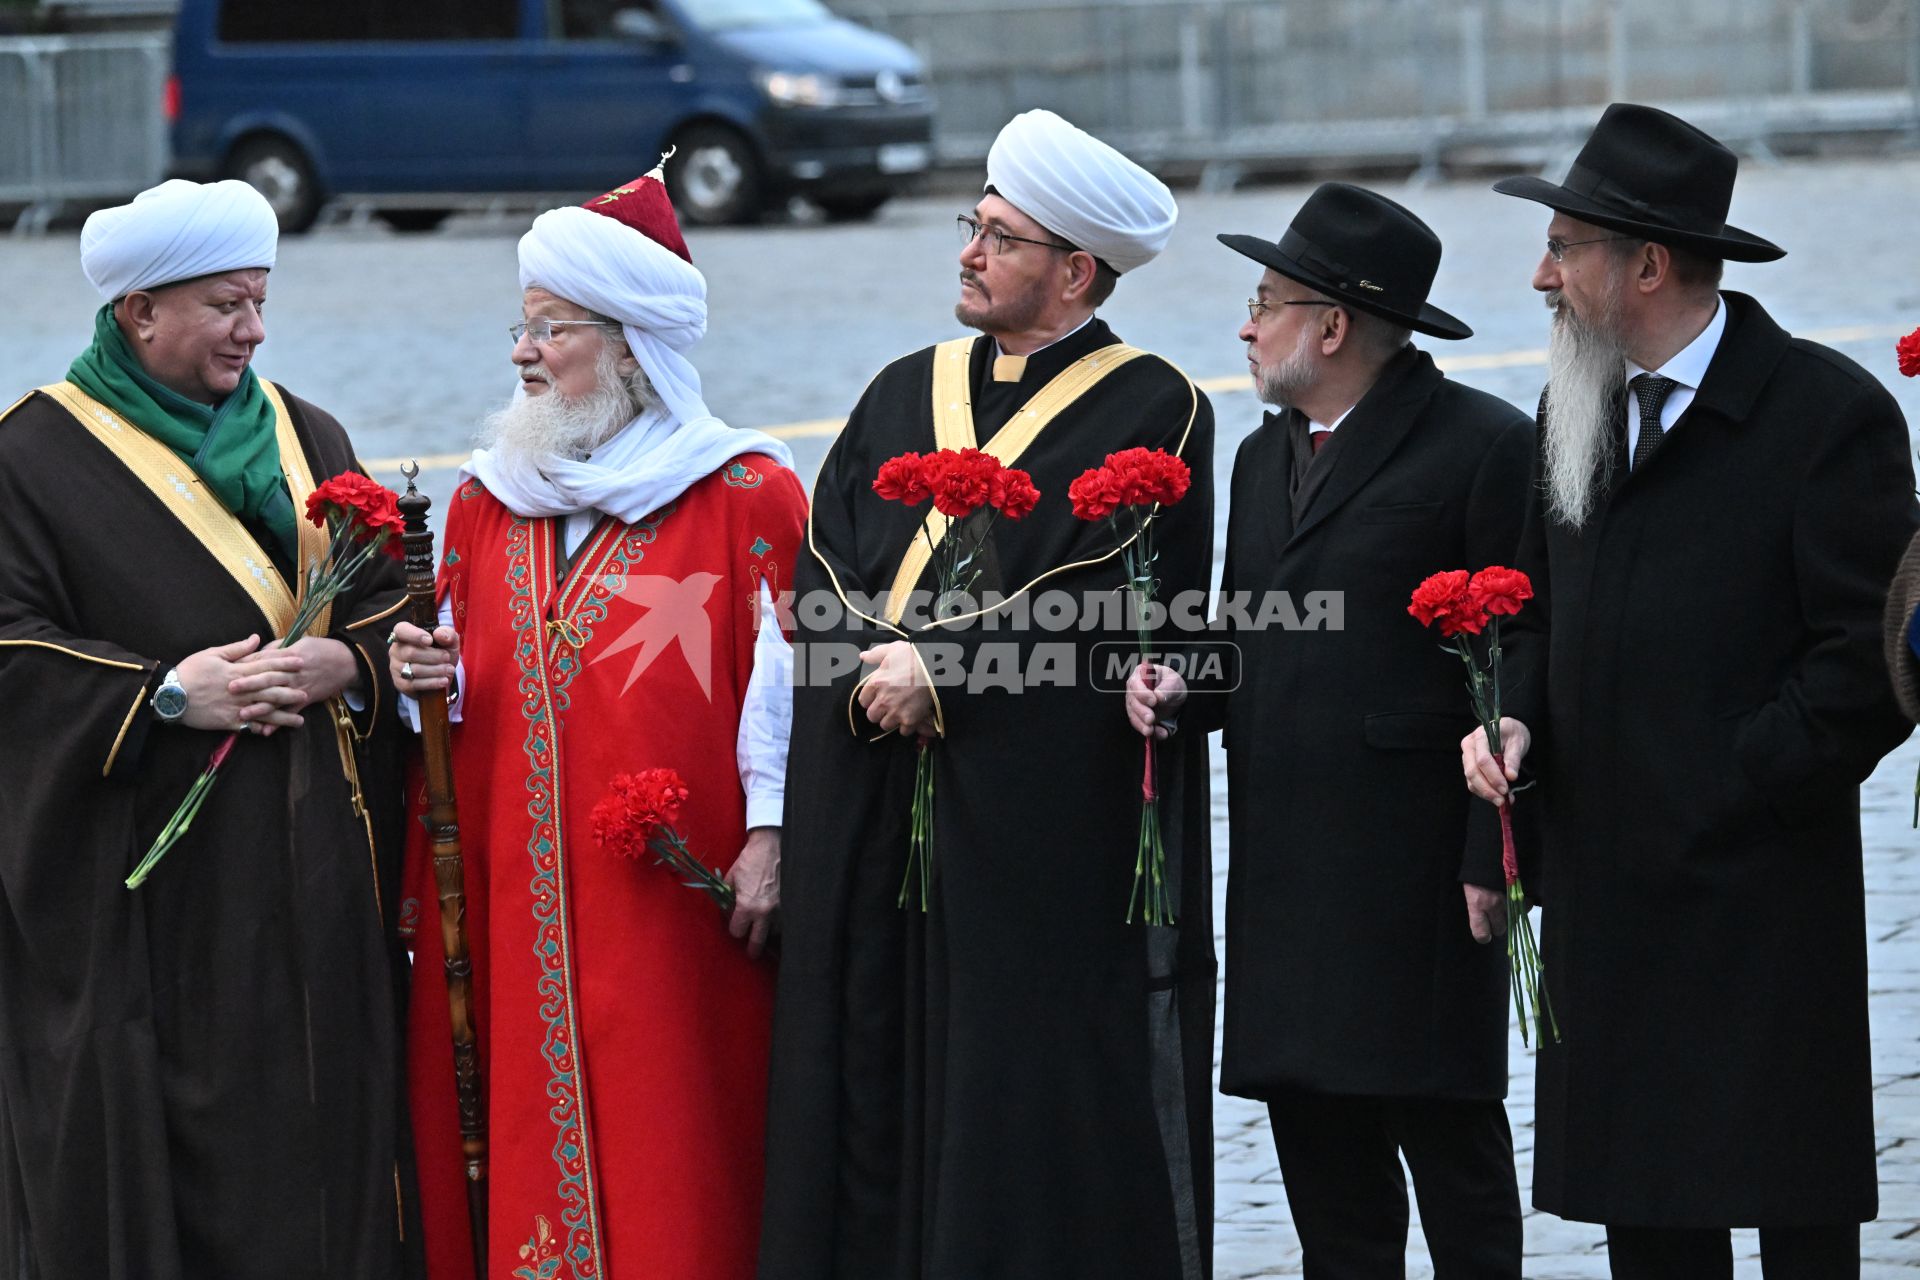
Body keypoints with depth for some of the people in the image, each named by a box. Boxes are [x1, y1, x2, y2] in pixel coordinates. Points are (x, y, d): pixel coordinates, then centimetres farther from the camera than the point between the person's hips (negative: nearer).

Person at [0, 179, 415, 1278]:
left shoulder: (308, 438, 13)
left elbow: (396, 600, 14)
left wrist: (345, 663, -8)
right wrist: (165, 694, -19)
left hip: (311, 885, 5)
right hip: (143, 889, -5)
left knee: (320, 1135, 5)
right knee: (156, 1145, -3)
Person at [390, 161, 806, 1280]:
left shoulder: (746, 497, -3)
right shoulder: (486, 499, 14)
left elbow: (783, 675, -7)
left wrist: (768, 836, -12)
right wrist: (426, 677, -2)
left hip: (673, 898, -5)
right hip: (512, 904, 5)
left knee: (668, 1183, -4)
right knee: (520, 1148, 5)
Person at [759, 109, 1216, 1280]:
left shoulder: (1151, 413, -2)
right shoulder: (906, 394, 16)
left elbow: (1111, 605, -12)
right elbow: (824, 571, 10)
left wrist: (940, 667, -14)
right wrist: (877, 670, -10)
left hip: (1050, 822, -5)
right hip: (876, 826, 5)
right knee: (881, 1083, 4)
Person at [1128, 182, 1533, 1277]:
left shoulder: (1488, 446, -7)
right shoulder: (1267, 456, 18)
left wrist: (1495, 861, -15)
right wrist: (1182, 690, 2)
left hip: (1419, 882, -7)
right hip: (1286, 878, 7)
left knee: (1450, 1147, -2)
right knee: (1326, 1176, 8)